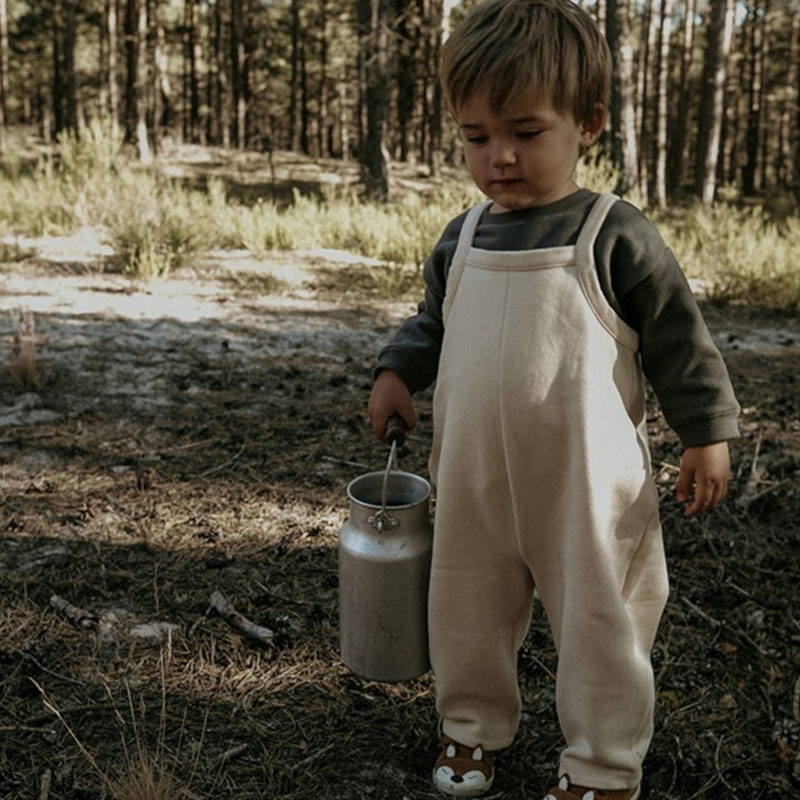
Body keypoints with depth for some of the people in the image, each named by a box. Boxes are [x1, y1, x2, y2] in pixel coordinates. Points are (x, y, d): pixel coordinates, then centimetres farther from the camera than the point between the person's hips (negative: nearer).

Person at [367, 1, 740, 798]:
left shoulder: (614, 235, -11)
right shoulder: (461, 239, 4)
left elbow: (679, 339, -6)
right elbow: (433, 322, 20)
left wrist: (707, 434, -6)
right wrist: (398, 371, 5)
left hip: (586, 485, -4)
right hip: (472, 482, 5)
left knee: (598, 621, 8)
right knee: (467, 611, 17)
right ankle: (471, 724, 40)